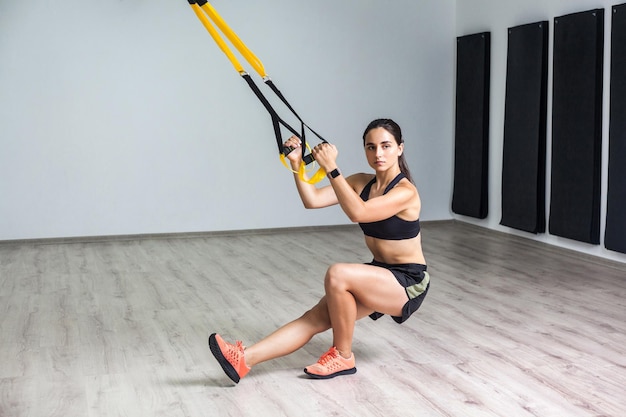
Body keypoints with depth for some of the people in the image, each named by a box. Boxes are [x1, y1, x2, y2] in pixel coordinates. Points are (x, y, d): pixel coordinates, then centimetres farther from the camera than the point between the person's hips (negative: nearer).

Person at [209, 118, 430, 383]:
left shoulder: (405, 192, -19)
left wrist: (331, 169, -37)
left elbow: (358, 213, -35)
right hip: (379, 276, 7)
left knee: (337, 274, -31)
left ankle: (342, 357, -14)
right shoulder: (361, 182, 4)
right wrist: (297, 164, -20)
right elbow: (313, 200, -7)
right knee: (314, 318, -11)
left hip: (409, 284, -7)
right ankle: (244, 359, -23)